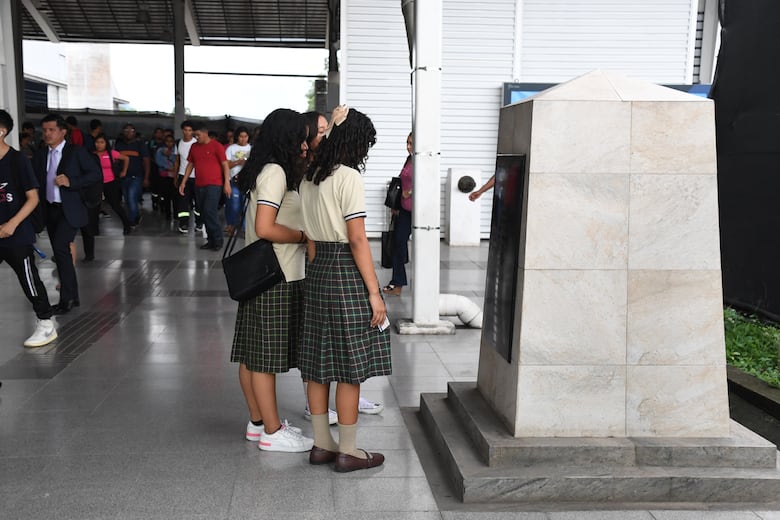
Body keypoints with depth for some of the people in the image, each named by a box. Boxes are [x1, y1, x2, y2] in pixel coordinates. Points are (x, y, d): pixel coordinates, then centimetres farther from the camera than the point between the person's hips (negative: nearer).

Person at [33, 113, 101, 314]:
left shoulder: (76, 152, -5)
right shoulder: (40, 155, 10)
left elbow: (95, 173, -8)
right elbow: (36, 182, 10)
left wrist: (71, 182, -19)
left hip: (70, 209, -6)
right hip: (50, 210, 6)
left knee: (60, 248, -19)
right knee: (61, 253, 11)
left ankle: (66, 298, -11)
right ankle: (71, 297, 22)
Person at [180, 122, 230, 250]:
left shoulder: (216, 146, -5)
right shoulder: (194, 147, 11)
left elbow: (225, 165, -6)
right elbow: (190, 165, 17)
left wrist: (227, 183, -13)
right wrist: (183, 182, 11)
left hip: (214, 184, -6)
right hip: (199, 185, 6)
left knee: (209, 211, -15)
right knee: (204, 213, 7)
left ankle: (218, 240, -4)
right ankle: (211, 240, 15)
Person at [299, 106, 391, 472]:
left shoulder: (309, 178, 11)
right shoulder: (348, 177, -13)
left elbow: (310, 238, 13)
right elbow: (357, 240, -17)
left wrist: (317, 273, 19)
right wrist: (374, 292, -14)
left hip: (317, 270, 8)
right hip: (346, 272, -8)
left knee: (319, 363, 12)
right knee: (350, 368, 1)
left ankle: (322, 444, 22)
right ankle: (347, 451, 9)